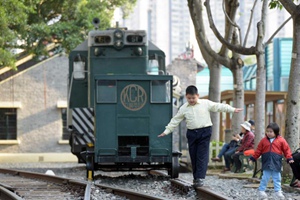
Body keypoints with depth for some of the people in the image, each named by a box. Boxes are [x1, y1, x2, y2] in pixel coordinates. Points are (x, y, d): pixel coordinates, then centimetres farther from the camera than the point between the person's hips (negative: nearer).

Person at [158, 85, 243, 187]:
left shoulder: (206, 103, 1)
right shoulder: (184, 108, 7)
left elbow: (219, 107, 3)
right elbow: (175, 120, 11)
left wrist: (233, 110, -1)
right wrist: (166, 131, 9)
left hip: (204, 132, -3)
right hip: (191, 133, 3)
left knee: (202, 156, -10)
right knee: (193, 157, 7)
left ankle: (200, 178, -14)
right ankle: (196, 177, 18)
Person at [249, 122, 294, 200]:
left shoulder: (281, 140, -1)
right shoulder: (263, 140, 3)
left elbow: (286, 150, 2)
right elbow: (258, 151, 10)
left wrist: (289, 158, -5)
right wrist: (253, 158, 10)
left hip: (276, 163, 0)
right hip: (266, 163, 0)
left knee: (277, 178, 7)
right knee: (265, 178, 2)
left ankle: (278, 192, 14)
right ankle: (261, 190, 10)